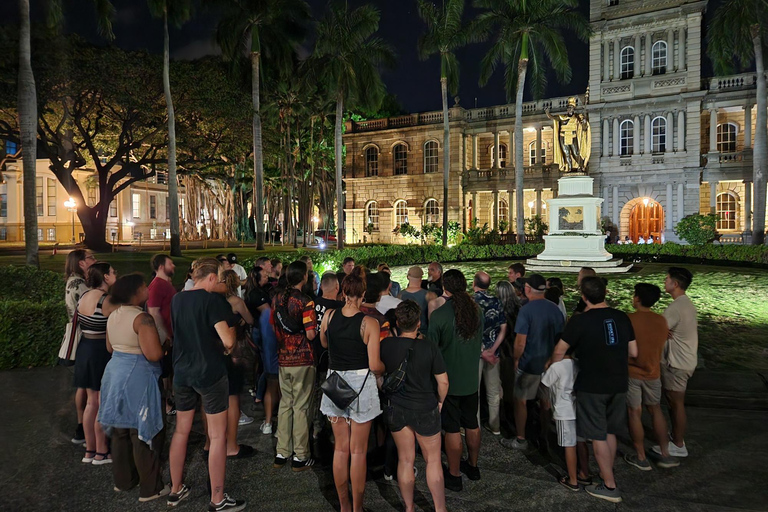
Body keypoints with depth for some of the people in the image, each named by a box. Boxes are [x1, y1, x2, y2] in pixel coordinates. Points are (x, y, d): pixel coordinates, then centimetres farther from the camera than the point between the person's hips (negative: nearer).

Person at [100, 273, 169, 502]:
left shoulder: (113, 316, 7)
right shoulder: (142, 318, -21)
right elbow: (154, 355, -27)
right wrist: (165, 346, -8)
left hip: (115, 373, 9)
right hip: (138, 378, -9)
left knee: (121, 430, 19)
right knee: (144, 433, 1)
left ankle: (123, 480, 32)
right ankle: (150, 488, 12)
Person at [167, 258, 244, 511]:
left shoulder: (177, 300, 6)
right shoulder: (213, 300, -16)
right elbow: (228, 341, -22)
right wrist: (227, 346, 0)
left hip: (182, 373, 7)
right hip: (211, 373, -7)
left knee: (181, 431, 18)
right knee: (218, 436, 3)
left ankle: (175, 490, 31)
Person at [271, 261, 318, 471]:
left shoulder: (277, 298, 5)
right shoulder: (305, 302, -16)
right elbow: (311, 334, -19)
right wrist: (315, 329, 2)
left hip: (283, 359, 6)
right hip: (302, 360, -6)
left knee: (285, 404, 15)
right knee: (301, 407, 2)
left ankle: (282, 453, 21)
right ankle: (300, 457, 11)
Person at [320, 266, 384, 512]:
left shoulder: (329, 316, -5)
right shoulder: (369, 323, -16)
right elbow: (375, 365, -15)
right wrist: (386, 367, 5)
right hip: (361, 384, -3)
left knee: (341, 449, 15)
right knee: (358, 451, 9)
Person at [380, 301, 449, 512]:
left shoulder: (385, 345, -10)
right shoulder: (429, 347, -16)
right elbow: (443, 381, -9)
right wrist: (440, 401, 6)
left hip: (395, 409, 3)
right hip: (425, 409, -2)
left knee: (405, 460, 15)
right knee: (433, 461, 13)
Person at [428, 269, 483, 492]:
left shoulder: (439, 314, -21)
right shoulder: (476, 310, -4)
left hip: (448, 380, -5)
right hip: (471, 379, 5)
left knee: (452, 429, 7)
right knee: (472, 424, 20)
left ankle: (454, 475, 19)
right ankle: (473, 465, 37)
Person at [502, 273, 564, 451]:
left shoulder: (526, 310, -19)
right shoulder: (555, 309, -1)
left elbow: (520, 343, -20)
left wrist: (516, 360, -4)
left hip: (529, 364, -6)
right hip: (550, 363, 6)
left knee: (520, 400, 9)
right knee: (546, 401, 19)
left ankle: (520, 440, 16)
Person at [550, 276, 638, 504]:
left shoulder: (580, 321, -16)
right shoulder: (622, 317, -1)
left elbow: (559, 352, -11)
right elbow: (633, 352, 5)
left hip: (592, 386, -5)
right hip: (618, 385, 6)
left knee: (598, 436, 6)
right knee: (610, 432, 21)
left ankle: (610, 486, 13)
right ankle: (607, 473, 35)